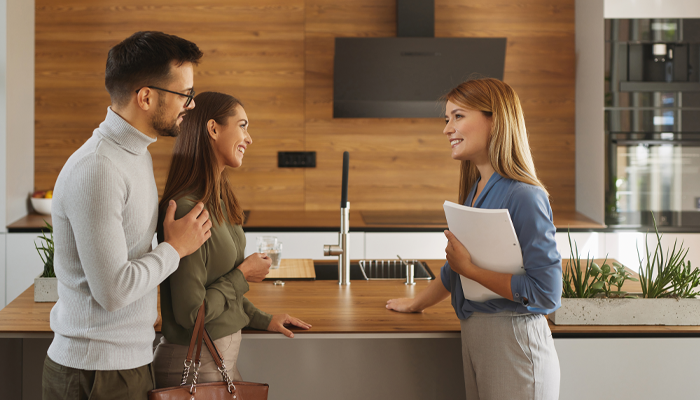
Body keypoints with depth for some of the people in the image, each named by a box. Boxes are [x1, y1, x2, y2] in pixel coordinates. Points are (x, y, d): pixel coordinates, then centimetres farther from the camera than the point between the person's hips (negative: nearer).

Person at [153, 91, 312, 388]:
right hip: (194, 366, -9)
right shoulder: (187, 210, -23)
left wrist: (262, 319, 15)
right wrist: (243, 274, -12)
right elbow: (190, 313, -23)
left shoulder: (219, 201, 7)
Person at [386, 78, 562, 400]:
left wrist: (469, 268, -16)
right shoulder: (475, 192, 10)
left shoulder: (524, 197, -16)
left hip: (514, 343, -8)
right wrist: (416, 303, 35)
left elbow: (546, 292, -21)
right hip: (474, 336, 8)